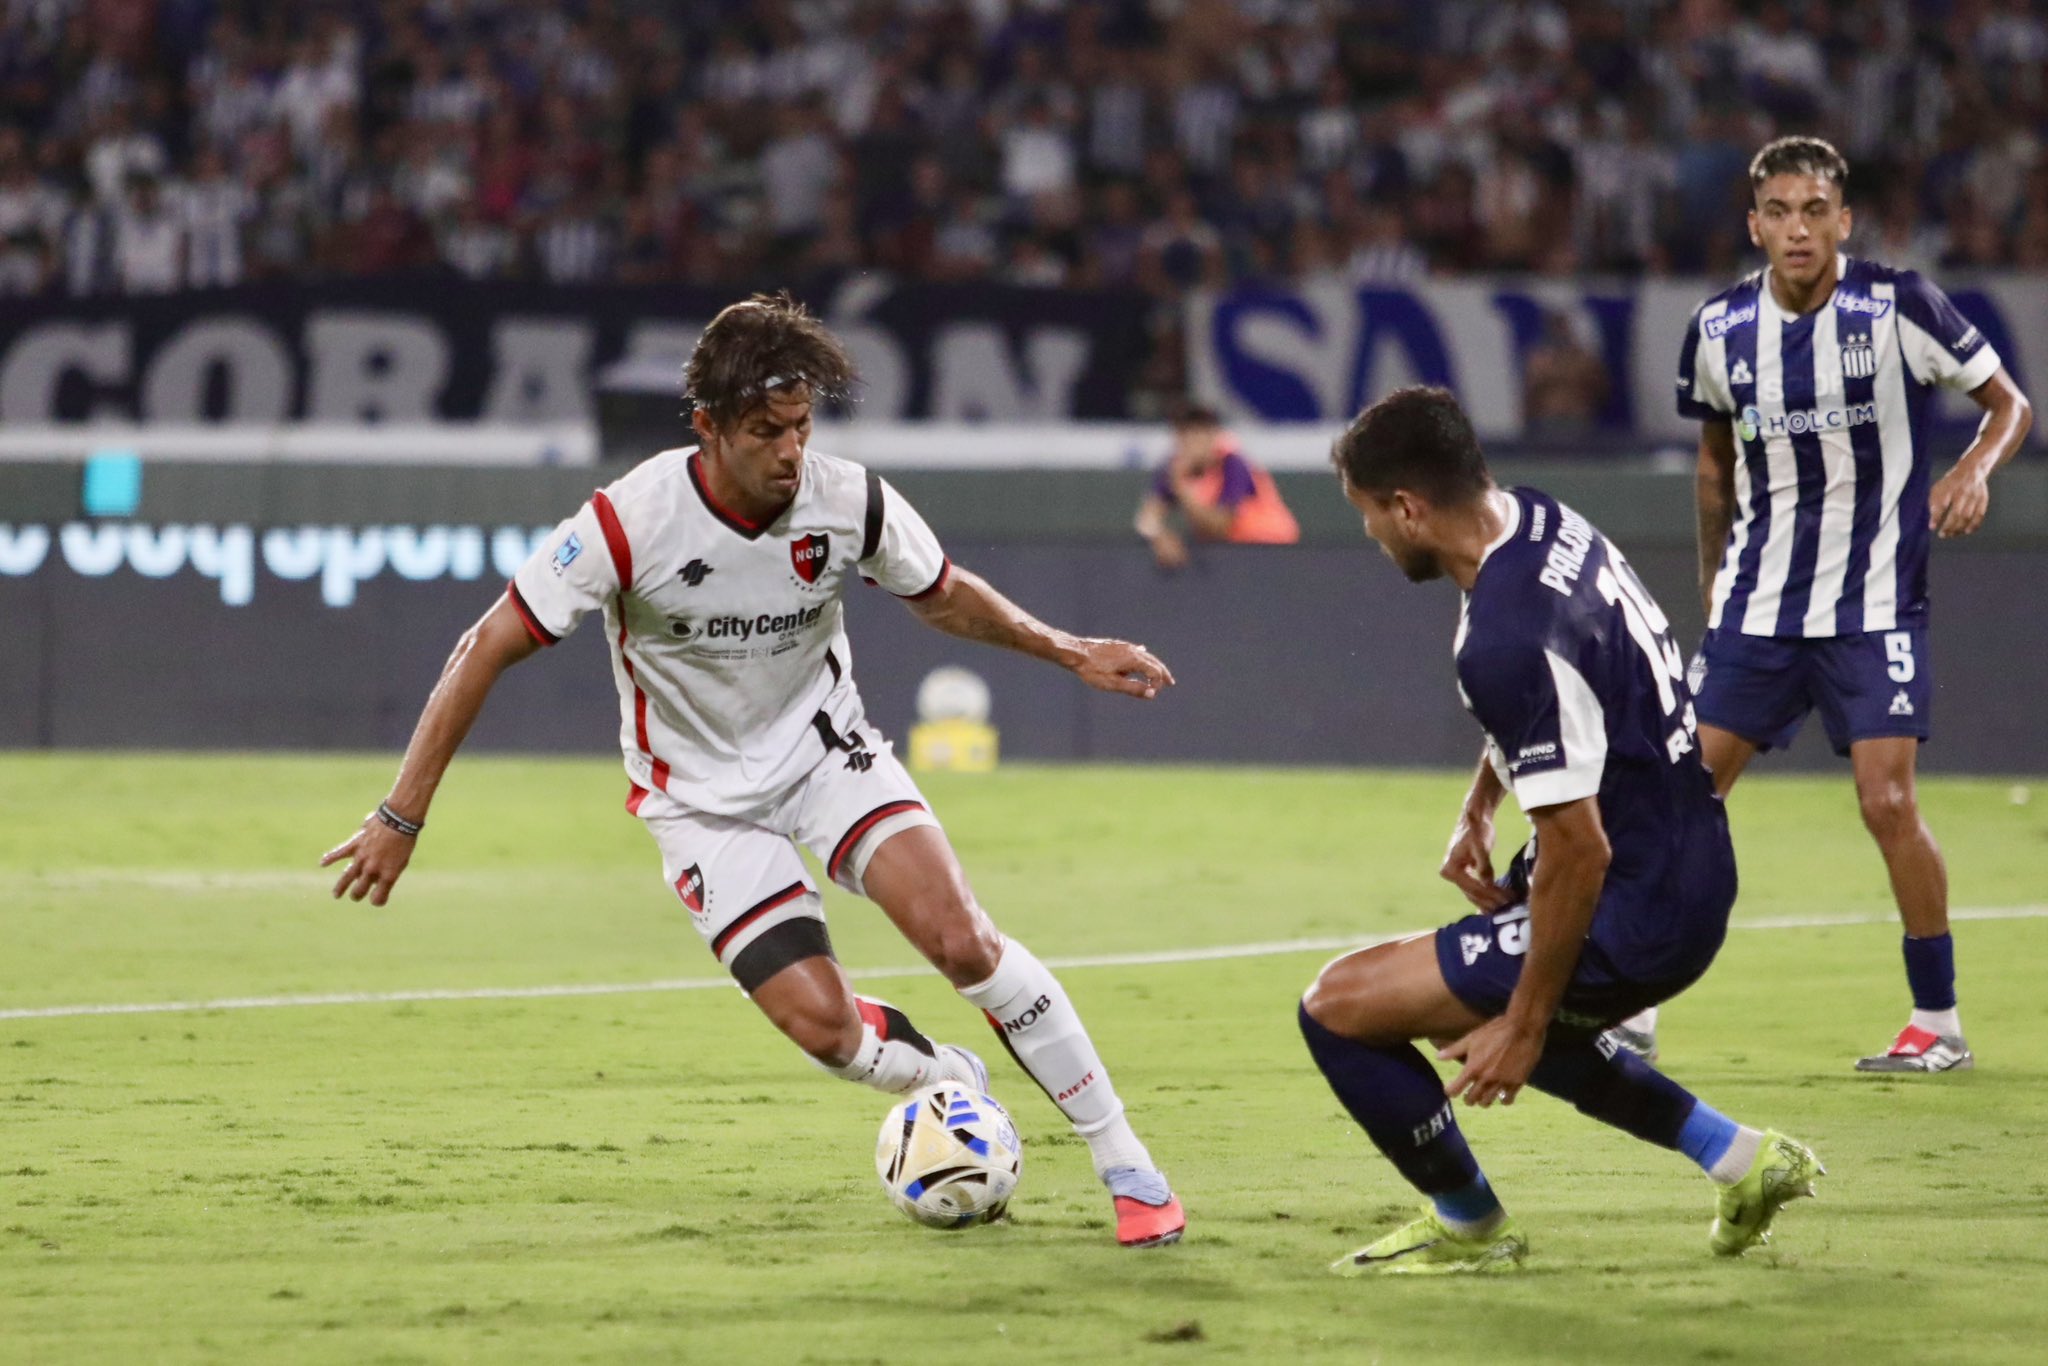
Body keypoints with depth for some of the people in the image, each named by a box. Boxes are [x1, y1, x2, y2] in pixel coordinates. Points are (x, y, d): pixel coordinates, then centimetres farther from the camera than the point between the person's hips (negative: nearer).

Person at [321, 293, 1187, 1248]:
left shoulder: (849, 503, -16)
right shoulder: (633, 523, -26)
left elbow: (944, 596, 8)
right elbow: (488, 648, -20)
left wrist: (1068, 652, 1)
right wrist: (400, 818, -21)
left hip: (824, 743, 2)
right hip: (703, 797, -2)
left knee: (962, 940, -20)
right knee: (824, 1030, -16)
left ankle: (1125, 1164, -8)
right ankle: (945, 1079, 20)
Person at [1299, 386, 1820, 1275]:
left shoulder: (1508, 640, -29)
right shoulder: (1540, 520, 1)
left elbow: (1578, 849, -26)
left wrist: (1525, 1026, -18)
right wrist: (1477, 811, 17)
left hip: (1632, 919, -10)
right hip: (1695, 874, 10)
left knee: (1341, 1007, -7)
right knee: (1508, 1018, 35)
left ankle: (1467, 1228, 14)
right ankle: (1738, 1158, 32)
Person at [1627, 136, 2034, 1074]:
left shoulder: (1898, 308, -11)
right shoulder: (1720, 330, 0)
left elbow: (2009, 404, -1)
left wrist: (1975, 469, -21)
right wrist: (1711, 581, 20)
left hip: (1875, 604, -3)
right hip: (1757, 605, 3)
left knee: (1887, 801, -12)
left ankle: (1939, 1022, 2)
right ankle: (1631, 1011, 8)